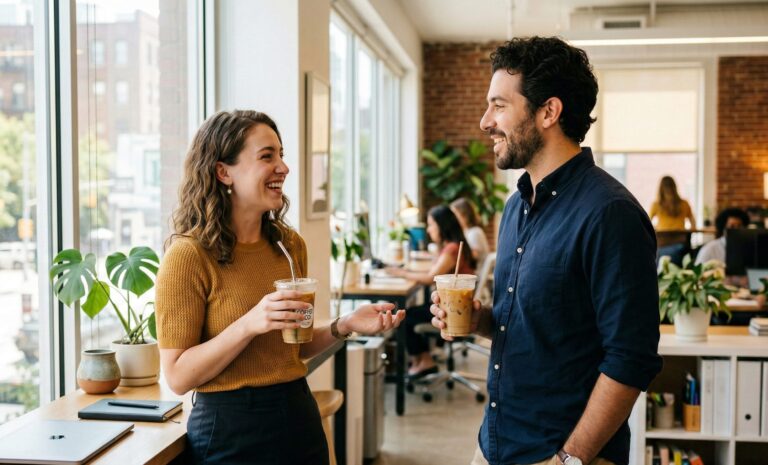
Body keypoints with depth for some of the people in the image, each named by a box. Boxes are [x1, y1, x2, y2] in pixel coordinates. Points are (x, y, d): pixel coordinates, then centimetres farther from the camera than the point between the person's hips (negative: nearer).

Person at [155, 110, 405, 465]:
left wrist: (344, 326, -4)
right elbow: (178, 376, -15)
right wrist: (249, 325, -26)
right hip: (230, 434, -6)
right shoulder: (188, 255, -15)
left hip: (300, 419, 6)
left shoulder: (290, 245, 2)